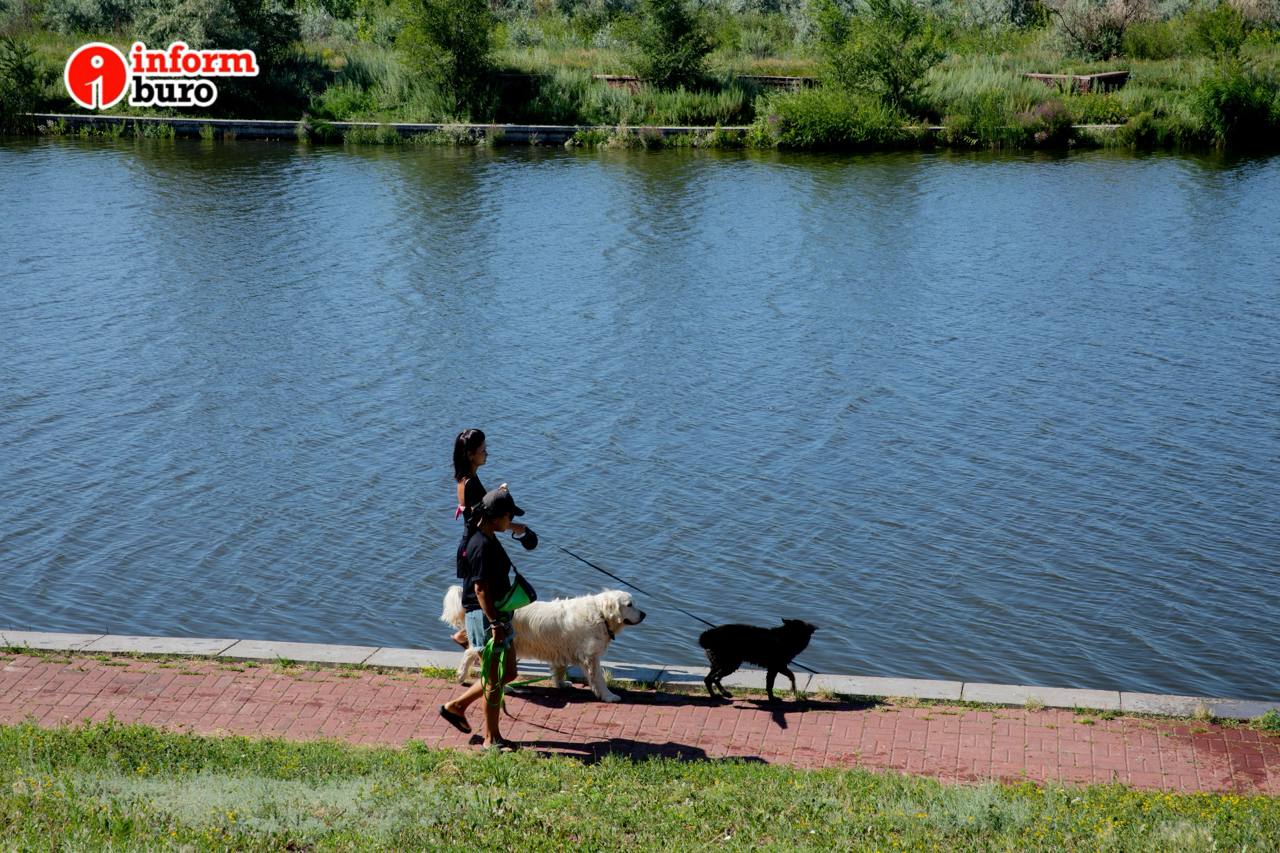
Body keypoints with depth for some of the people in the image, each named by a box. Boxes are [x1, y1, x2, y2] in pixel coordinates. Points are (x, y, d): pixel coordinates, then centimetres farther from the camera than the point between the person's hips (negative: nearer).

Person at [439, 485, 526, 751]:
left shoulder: (488, 540, 11)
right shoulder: (482, 546, -21)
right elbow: (480, 589, -23)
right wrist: (495, 624, -24)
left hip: (498, 614, 10)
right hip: (485, 617, -10)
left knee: (508, 673, 18)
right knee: (494, 679, 0)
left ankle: (456, 706, 28)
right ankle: (491, 739, 11)